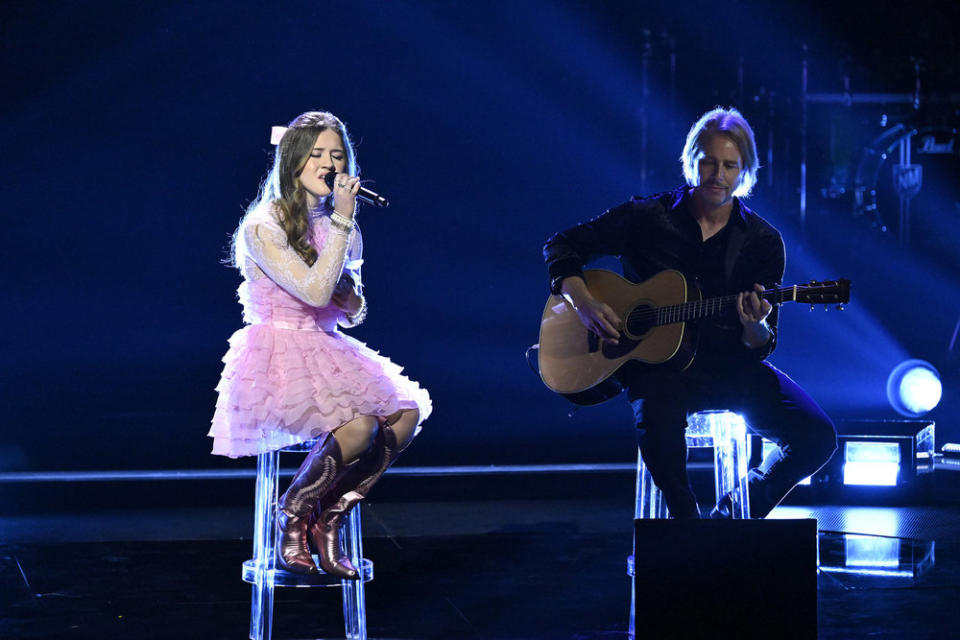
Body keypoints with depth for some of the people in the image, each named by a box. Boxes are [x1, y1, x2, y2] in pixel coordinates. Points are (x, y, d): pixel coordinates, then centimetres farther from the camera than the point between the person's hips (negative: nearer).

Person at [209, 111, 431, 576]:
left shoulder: (338, 227, 13)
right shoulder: (264, 226, -10)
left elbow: (353, 314, 17)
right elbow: (315, 292, -21)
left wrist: (351, 296, -7)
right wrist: (342, 222, -17)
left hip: (329, 354, 7)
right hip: (278, 360, -7)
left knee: (407, 412, -16)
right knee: (360, 425, -30)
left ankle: (328, 518, -5)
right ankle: (292, 516, -6)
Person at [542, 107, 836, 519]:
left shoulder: (762, 241, 3)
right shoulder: (647, 217, 0)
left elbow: (761, 346, 0)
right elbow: (562, 246, 6)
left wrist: (755, 328, -25)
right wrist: (584, 303, -12)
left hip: (730, 365, 3)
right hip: (654, 363, -3)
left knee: (817, 437, -16)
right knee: (657, 412, -39)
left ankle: (731, 518, 7)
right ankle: (687, 523, -12)